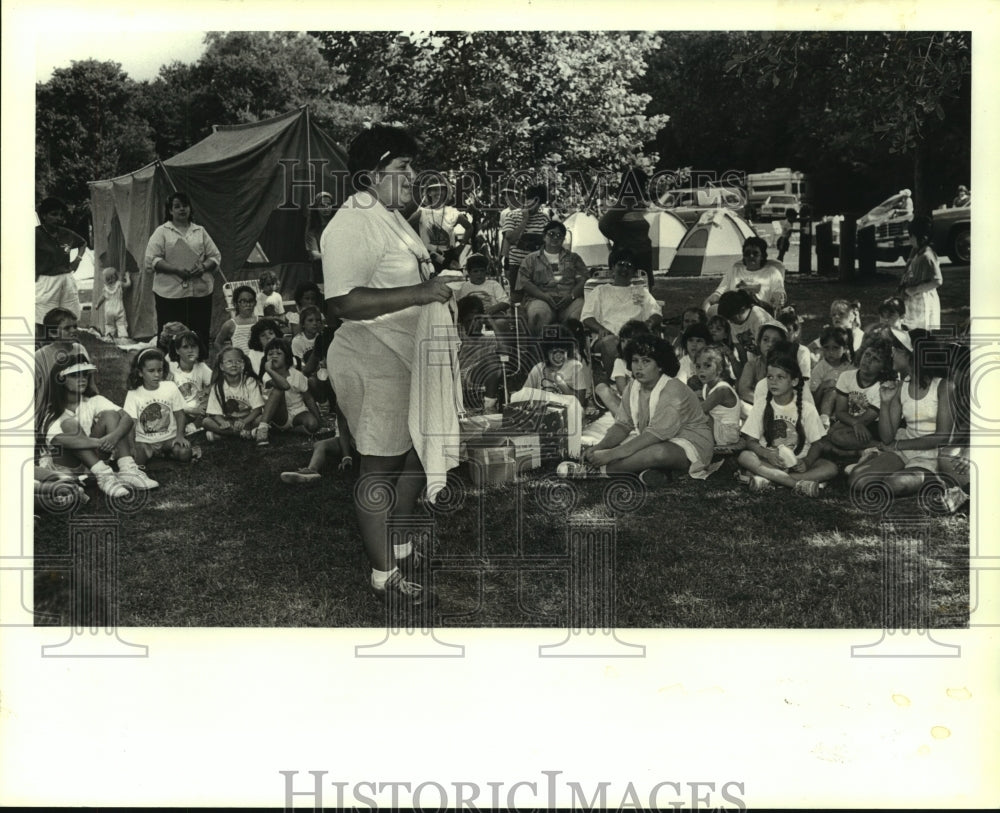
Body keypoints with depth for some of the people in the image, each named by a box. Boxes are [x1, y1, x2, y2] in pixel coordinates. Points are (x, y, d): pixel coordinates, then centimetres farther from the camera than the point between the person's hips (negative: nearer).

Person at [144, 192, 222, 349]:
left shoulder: (200, 231, 16)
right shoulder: (162, 232, 6)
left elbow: (215, 256, 14)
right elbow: (151, 260, -3)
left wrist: (203, 266, -8)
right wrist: (176, 269, -16)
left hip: (200, 292, 3)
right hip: (170, 294, -3)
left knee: (201, 338, 2)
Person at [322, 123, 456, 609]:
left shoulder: (389, 217, 13)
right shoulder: (352, 225, -20)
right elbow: (342, 302, -31)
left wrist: (436, 290, 15)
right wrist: (418, 292, -30)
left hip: (405, 359, 11)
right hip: (372, 363, -11)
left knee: (417, 452, 20)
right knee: (380, 467, 0)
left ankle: (399, 546, 38)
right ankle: (384, 576, 13)